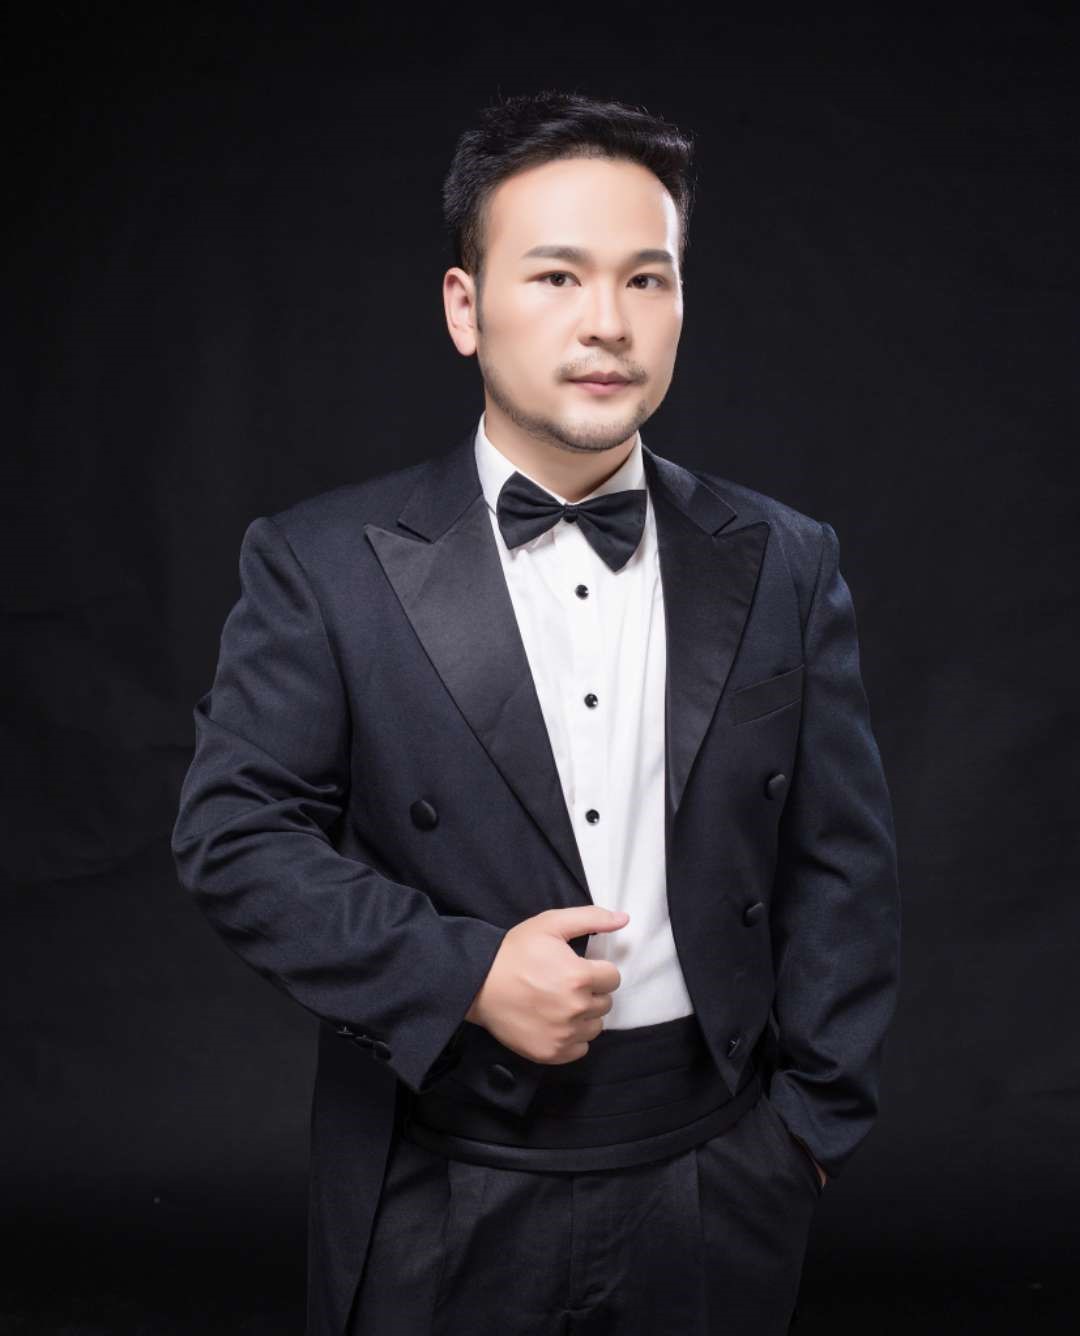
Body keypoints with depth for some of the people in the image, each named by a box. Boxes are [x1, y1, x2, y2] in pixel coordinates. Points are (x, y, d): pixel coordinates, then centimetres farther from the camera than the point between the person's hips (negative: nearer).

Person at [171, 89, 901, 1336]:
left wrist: (815, 1117, 0)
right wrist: (462, 973, -17)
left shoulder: (784, 563, 0)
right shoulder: (322, 563, -7)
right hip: (441, 1193, -2)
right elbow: (233, 831, -8)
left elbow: (840, 864, 2)